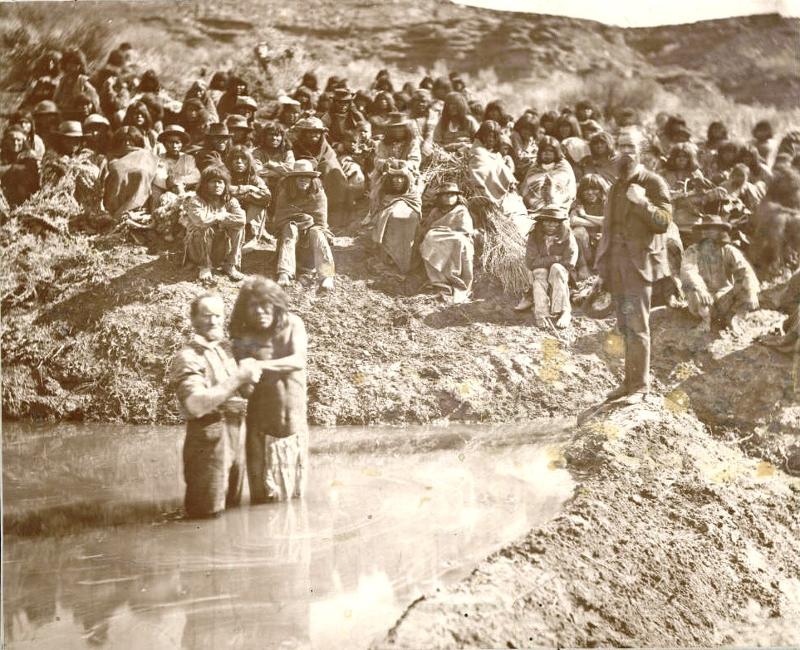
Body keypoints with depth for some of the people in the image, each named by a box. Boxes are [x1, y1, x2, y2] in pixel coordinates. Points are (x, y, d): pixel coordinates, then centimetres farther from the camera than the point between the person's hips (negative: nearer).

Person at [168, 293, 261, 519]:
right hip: (210, 438, -8)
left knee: (232, 508, 20)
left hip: (237, 436, 8)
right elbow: (196, 405, -26)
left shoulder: (226, 348, 13)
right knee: (208, 515, -3)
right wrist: (238, 378, -25)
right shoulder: (188, 358, -12)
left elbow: (243, 390, 20)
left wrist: (250, 376, -4)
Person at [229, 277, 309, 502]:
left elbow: (298, 361, -19)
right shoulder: (244, 338, -7)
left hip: (294, 420, 2)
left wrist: (260, 365, -31)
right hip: (262, 425, -2)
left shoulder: (293, 324, -2)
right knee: (266, 494, 1)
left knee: (295, 493, 15)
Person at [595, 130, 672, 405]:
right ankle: (630, 380, 15)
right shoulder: (615, 187, 20)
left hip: (639, 264, -7)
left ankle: (639, 385, -7)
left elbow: (664, 221, -9)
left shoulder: (653, 182, -1)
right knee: (626, 328, 9)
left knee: (637, 327, -10)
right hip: (617, 266, 7)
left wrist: (643, 203, -23)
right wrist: (603, 267, 20)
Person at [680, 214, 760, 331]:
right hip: (702, 304, -2)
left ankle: (729, 317, 4)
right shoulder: (693, 252, -10)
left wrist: (752, 293, -37)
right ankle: (705, 320, -6)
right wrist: (700, 289, -48)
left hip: (724, 302, 2)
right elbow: (688, 271, -28)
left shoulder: (729, 251, -6)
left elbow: (744, 270, -19)